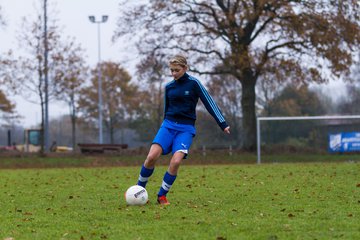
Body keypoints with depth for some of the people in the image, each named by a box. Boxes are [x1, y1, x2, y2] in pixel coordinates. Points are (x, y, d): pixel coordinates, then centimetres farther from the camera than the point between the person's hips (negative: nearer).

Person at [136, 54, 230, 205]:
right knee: (152, 156, -19)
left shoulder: (193, 83, -2)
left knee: (176, 161, -24)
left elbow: (209, 103, -1)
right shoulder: (169, 87, 10)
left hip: (186, 128, -3)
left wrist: (223, 124, -3)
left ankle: (162, 196, -7)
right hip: (168, 125, 3)